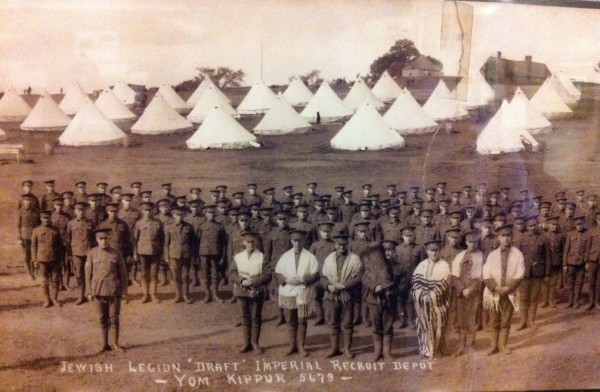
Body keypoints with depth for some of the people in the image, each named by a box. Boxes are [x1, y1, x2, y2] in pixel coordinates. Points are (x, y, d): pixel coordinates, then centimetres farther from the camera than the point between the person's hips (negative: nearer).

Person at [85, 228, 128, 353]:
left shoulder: (116, 253, -3)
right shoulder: (92, 253, 0)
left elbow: (123, 273, 1)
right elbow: (88, 273, 4)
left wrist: (124, 292, 0)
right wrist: (89, 292, 1)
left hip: (114, 291, -1)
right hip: (98, 291, 1)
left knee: (114, 318, 4)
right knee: (103, 319, 10)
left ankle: (115, 344, 17)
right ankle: (105, 344, 21)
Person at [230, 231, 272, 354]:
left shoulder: (262, 257, -4)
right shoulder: (238, 257, 4)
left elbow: (267, 275, -9)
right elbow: (232, 272, 0)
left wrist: (254, 281, -21)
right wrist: (242, 281, -17)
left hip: (257, 292, -2)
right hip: (242, 291, 2)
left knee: (256, 317, 5)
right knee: (245, 317, 9)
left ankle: (255, 343, 16)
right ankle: (247, 343, 18)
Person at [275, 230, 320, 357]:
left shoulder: (310, 257, -1)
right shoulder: (285, 256, 5)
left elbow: (315, 275, -4)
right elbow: (277, 274, 4)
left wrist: (302, 280, -18)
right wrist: (287, 280, -14)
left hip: (304, 293, -2)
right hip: (287, 293, 2)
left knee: (302, 321, 3)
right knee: (291, 321, 9)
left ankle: (301, 346, 14)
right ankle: (292, 345, 20)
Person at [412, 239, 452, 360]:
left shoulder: (444, 265, -3)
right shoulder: (421, 265, 7)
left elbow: (443, 284, -10)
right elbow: (415, 281, 3)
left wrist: (430, 295, -17)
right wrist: (422, 294, -14)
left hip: (437, 302, -3)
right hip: (422, 302, 3)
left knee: (437, 326, 3)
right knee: (424, 325, 6)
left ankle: (436, 350, 15)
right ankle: (426, 349, 17)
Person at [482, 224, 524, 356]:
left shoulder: (518, 254, -3)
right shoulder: (492, 254, 0)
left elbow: (519, 276, -8)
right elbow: (486, 276, -5)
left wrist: (507, 288, -17)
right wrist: (496, 288, -17)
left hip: (509, 294, 0)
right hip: (493, 294, 1)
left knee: (505, 322, 10)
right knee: (494, 322, 9)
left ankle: (502, 345, 22)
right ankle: (493, 346, 18)